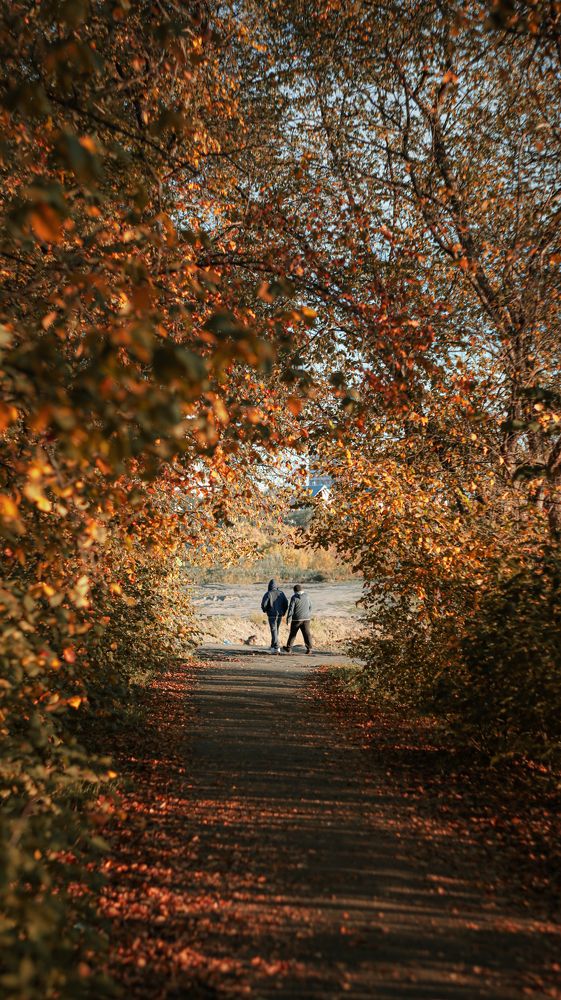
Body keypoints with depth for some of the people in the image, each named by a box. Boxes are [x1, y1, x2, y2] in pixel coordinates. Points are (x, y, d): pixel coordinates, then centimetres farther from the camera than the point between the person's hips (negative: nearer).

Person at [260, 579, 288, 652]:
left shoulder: (268, 594, -9)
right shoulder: (281, 593, 3)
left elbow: (263, 605, -14)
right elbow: (286, 603, 1)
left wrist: (265, 610, 8)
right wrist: (283, 612, 15)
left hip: (272, 615, -4)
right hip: (280, 615, 4)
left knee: (274, 631, -2)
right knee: (276, 630, 19)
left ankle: (277, 647, -13)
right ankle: (273, 645, 29)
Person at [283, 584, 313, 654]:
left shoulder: (294, 598, -8)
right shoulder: (307, 597, 6)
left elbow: (291, 609, -11)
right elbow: (310, 608, 14)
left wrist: (288, 620, -8)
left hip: (296, 619, -3)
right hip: (306, 619, 3)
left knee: (292, 634, 9)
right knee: (307, 633, 1)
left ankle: (288, 648, 21)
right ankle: (309, 648, -9)